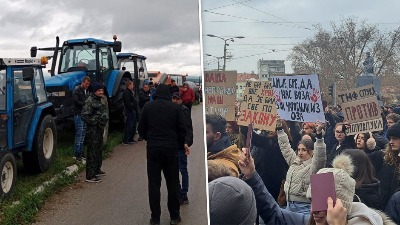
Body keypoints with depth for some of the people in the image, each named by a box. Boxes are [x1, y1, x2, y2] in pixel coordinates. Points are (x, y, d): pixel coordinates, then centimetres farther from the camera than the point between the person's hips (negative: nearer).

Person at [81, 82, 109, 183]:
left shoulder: (99, 100, 15)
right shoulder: (90, 101, -15)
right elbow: (84, 116, -20)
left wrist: (103, 122, 14)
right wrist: (96, 122, -17)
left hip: (99, 129, 10)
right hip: (93, 130, -10)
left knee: (99, 151, 19)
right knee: (92, 152, -8)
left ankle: (97, 170, 33)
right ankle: (90, 176, -4)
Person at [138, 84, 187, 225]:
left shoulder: (148, 106, 0)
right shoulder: (176, 107, -2)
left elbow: (141, 128, 2)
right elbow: (182, 130, -2)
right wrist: (179, 144, 14)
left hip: (153, 149, 0)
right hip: (171, 149, 0)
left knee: (154, 183, 6)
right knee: (173, 183, 10)